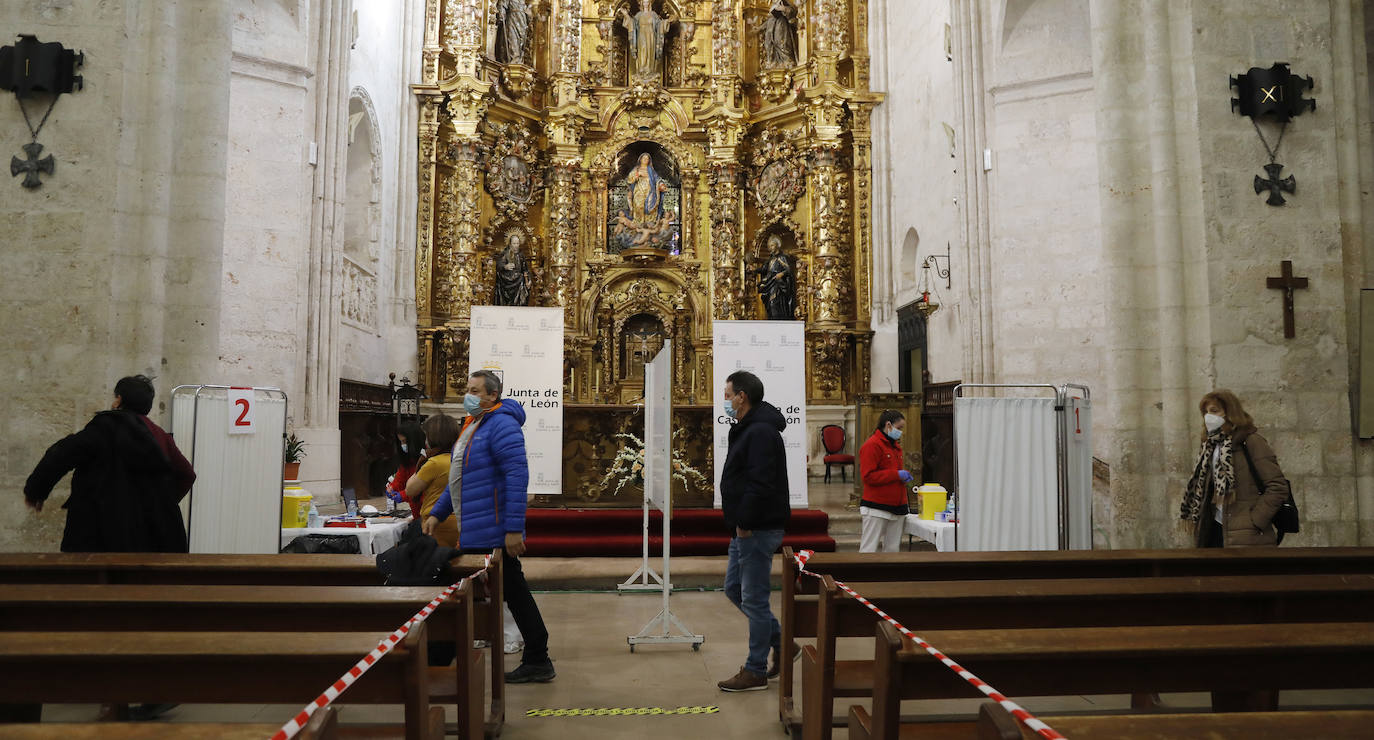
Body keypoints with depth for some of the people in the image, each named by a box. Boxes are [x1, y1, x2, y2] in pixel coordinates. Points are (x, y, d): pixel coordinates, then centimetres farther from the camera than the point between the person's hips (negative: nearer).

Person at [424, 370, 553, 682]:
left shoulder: (502, 425, -13)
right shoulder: (472, 425, 18)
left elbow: (517, 476, -21)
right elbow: (460, 478, 27)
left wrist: (514, 528, -25)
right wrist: (438, 513, 21)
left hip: (494, 532, -10)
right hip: (475, 533, 10)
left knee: (515, 594, -2)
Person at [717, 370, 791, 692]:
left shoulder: (761, 432, -19)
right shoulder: (747, 429, 16)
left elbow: (759, 484, -27)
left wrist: (745, 523, -20)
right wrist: (740, 525, 16)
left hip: (758, 531, -11)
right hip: (746, 530, 11)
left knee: (754, 599, -1)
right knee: (734, 589, 18)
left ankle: (755, 672, 10)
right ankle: (780, 641, 28)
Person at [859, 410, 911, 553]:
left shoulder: (896, 446, 19)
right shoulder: (871, 446, -10)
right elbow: (868, 476, -18)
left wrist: (904, 478, 10)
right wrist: (896, 474, -17)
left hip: (897, 508, 9)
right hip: (876, 508, -9)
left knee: (892, 549, 10)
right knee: (869, 550, -7)